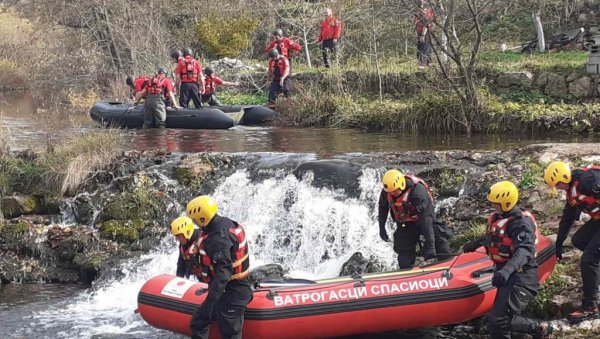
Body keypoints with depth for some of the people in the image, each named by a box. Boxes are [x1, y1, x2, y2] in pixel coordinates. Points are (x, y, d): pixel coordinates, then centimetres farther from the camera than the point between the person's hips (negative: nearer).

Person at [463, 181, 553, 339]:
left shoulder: (521, 222, -19)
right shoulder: (499, 217, 9)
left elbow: (525, 251, -35)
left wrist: (507, 270, -50)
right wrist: (476, 243, 43)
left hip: (520, 277, -9)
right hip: (507, 275, 9)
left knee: (499, 320, -17)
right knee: (496, 320, 9)